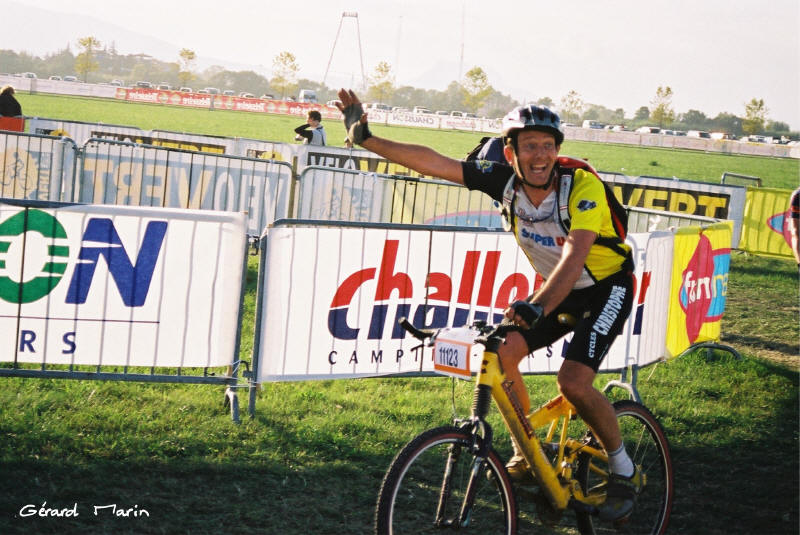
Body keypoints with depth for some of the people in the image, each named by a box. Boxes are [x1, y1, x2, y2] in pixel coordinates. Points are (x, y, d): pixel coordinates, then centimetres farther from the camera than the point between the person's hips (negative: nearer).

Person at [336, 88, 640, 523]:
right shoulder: (504, 180, -15)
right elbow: (433, 162, -15)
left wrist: (538, 307, -60)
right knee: (502, 352, -12)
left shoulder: (583, 187, -31)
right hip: (556, 288, 6)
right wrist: (365, 138, -20)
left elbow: (574, 255, -45)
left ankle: (625, 473, 1)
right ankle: (526, 454, 9)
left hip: (607, 287, -6)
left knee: (573, 382, -22)